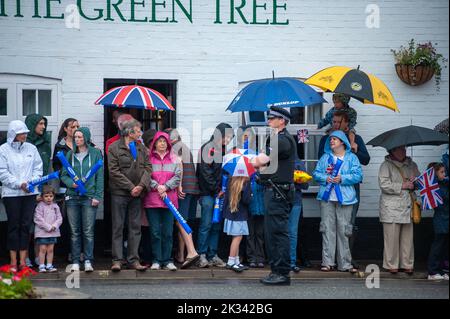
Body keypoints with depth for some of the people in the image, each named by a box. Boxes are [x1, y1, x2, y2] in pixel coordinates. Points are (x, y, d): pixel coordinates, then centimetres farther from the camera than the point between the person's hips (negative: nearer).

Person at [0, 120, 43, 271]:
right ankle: (13, 261, 7)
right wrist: (20, 184, -13)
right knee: (14, 226, 1)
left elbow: (38, 168, 10)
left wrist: (33, 182, -7)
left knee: (26, 226, 2)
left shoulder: (31, 148, 9)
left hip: (30, 192, 3)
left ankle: (23, 261, 6)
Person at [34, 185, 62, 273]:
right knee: (43, 249, -5)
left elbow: (59, 218, 7)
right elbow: (38, 219, -12)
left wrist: (54, 226, -11)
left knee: (50, 249, 7)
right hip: (42, 232, -4)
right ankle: (41, 266, 0)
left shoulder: (55, 206, 8)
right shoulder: (40, 206, -6)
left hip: (53, 232, 4)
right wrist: (48, 227, -15)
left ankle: (49, 266, 12)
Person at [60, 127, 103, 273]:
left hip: (89, 197, -2)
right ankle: (75, 262, 9)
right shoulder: (70, 154, 10)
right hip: (72, 197, 3)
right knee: (74, 232, 4)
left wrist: (97, 196, -6)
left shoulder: (95, 153, 3)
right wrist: (71, 183, -10)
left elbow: (100, 176, 1)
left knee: (88, 231, -4)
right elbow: (64, 175, 12)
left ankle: (88, 261, 0)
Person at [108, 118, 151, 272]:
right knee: (118, 227, -1)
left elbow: (148, 168, 7)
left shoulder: (142, 148, 12)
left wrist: (141, 185, -10)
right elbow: (114, 172, -10)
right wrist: (130, 187, -14)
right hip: (119, 193, -5)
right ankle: (117, 260, 1)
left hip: (136, 194, 5)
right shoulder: (114, 148, -4)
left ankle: (133, 260, 10)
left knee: (135, 227, 5)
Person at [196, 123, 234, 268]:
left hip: (219, 193, 7)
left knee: (216, 226, 6)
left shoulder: (222, 150, 16)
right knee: (206, 224, -7)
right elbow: (206, 173, -13)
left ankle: (213, 255, 10)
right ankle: (202, 255, -2)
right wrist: (217, 190, -12)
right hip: (208, 193, -7)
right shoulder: (207, 148, -7)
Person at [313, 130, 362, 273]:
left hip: (345, 198, -2)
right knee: (327, 229, -1)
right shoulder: (325, 157, 14)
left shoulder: (351, 158, 7)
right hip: (327, 198, 2)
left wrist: (342, 178, -14)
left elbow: (358, 175, -3)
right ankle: (327, 262, 1)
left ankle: (345, 263, 3)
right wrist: (325, 178, -9)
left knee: (343, 229, -1)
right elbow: (316, 173, 10)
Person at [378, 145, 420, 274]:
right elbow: (384, 184, -12)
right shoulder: (386, 165, -1)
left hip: (408, 207, 4)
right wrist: (403, 186, -12)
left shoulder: (412, 165, 15)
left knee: (408, 237, 4)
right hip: (391, 208, -4)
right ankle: (391, 265, 7)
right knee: (392, 237, -3)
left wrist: (415, 183, 1)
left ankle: (407, 264, 13)